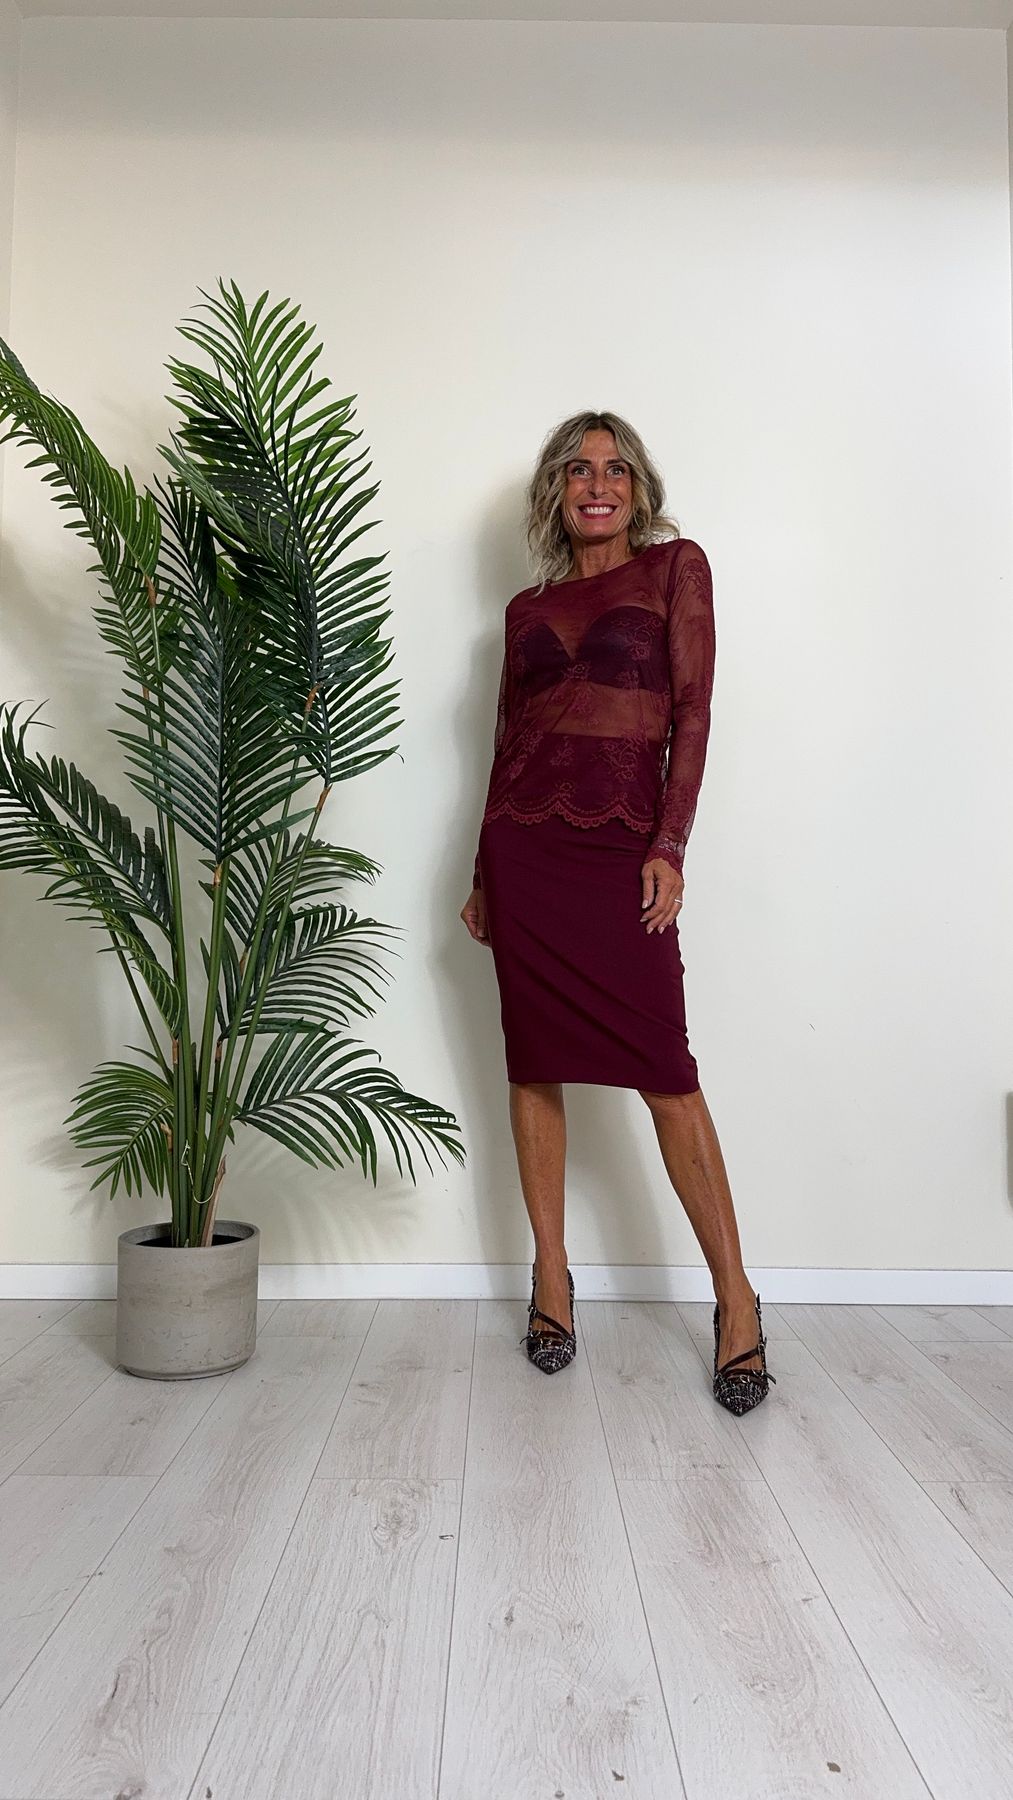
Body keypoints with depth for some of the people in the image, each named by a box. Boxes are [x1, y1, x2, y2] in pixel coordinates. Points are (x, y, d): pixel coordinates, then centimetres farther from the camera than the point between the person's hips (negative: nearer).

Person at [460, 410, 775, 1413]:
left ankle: (735, 1298, 6)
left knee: (665, 1076, -6)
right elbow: (506, 747, 15)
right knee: (535, 1066, 6)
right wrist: (483, 878, 13)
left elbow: (691, 711, -1)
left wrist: (669, 849, -10)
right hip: (526, 844, 4)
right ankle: (551, 1279, 20)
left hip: (622, 845, -3)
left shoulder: (674, 566, 7)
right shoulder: (527, 610, 16)